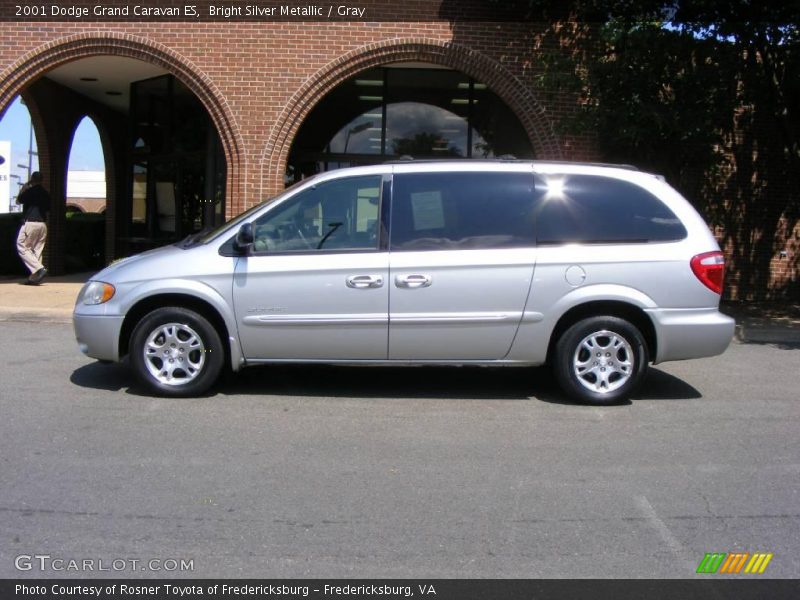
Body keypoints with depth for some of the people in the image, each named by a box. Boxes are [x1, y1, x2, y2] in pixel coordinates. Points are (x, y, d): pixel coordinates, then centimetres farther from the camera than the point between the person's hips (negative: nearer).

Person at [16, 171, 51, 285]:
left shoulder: (29, 191, -7)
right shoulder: (45, 193, 10)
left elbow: (18, 201, 10)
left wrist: (23, 189, 18)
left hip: (30, 222, -6)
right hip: (42, 224, 6)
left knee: (22, 247, 0)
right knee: (37, 250, 8)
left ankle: (40, 268, -17)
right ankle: (34, 277, 5)